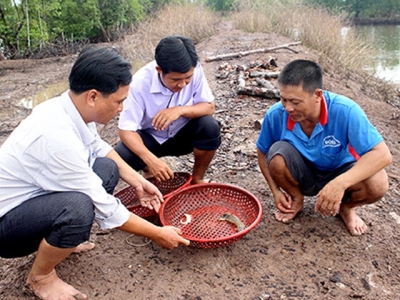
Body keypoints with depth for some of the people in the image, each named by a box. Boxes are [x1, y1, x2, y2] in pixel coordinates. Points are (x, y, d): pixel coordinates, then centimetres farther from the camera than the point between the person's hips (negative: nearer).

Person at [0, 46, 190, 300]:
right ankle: (41, 276, -3)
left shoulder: (71, 107, -10)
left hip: (30, 196, 8)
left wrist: (137, 181, 5)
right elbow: (105, 209, -26)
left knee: (107, 168, -1)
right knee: (77, 208, -35)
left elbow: (99, 147, 12)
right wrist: (158, 234, -15)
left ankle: (56, 241, 13)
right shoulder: (58, 137, -34)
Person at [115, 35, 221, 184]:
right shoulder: (140, 83, -29)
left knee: (210, 126, -29)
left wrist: (180, 110, -36)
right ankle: (150, 172, 8)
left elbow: (209, 107, -15)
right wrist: (151, 160, -46)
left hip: (182, 134, 2)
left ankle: (197, 179, -3)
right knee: (121, 158, -29)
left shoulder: (194, 70, -23)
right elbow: (126, 130, -28)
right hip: (150, 137, -1)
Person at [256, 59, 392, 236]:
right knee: (277, 154, -31)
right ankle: (296, 199, 3)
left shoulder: (345, 111, -30)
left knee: (377, 184, -31)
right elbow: (263, 152, -5)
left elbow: (382, 154, -32)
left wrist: (340, 183, -44)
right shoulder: (276, 115, -23)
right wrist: (275, 190, -11)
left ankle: (346, 207, 7)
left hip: (339, 174, -1)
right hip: (302, 176, 1)